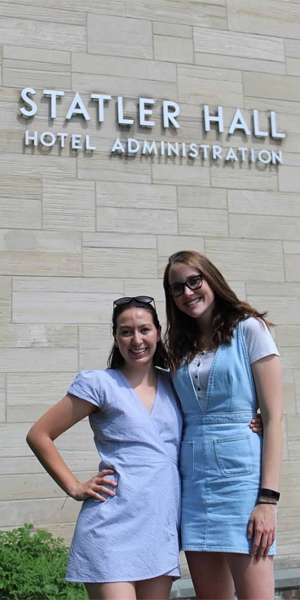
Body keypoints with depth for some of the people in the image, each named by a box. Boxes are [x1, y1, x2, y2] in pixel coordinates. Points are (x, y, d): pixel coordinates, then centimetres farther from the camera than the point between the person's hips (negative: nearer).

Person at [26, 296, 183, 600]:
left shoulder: (173, 385, 12)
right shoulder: (100, 384, -2)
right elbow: (39, 435, 0)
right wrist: (75, 488, -3)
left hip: (162, 527, 5)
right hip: (113, 527, -4)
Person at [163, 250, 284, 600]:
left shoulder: (248, 329, 0)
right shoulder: (181, 348, 16)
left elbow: (273, 417, -6)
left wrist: (268, 499, -13)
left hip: (241, 476, -5)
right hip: (193, 482, 5)